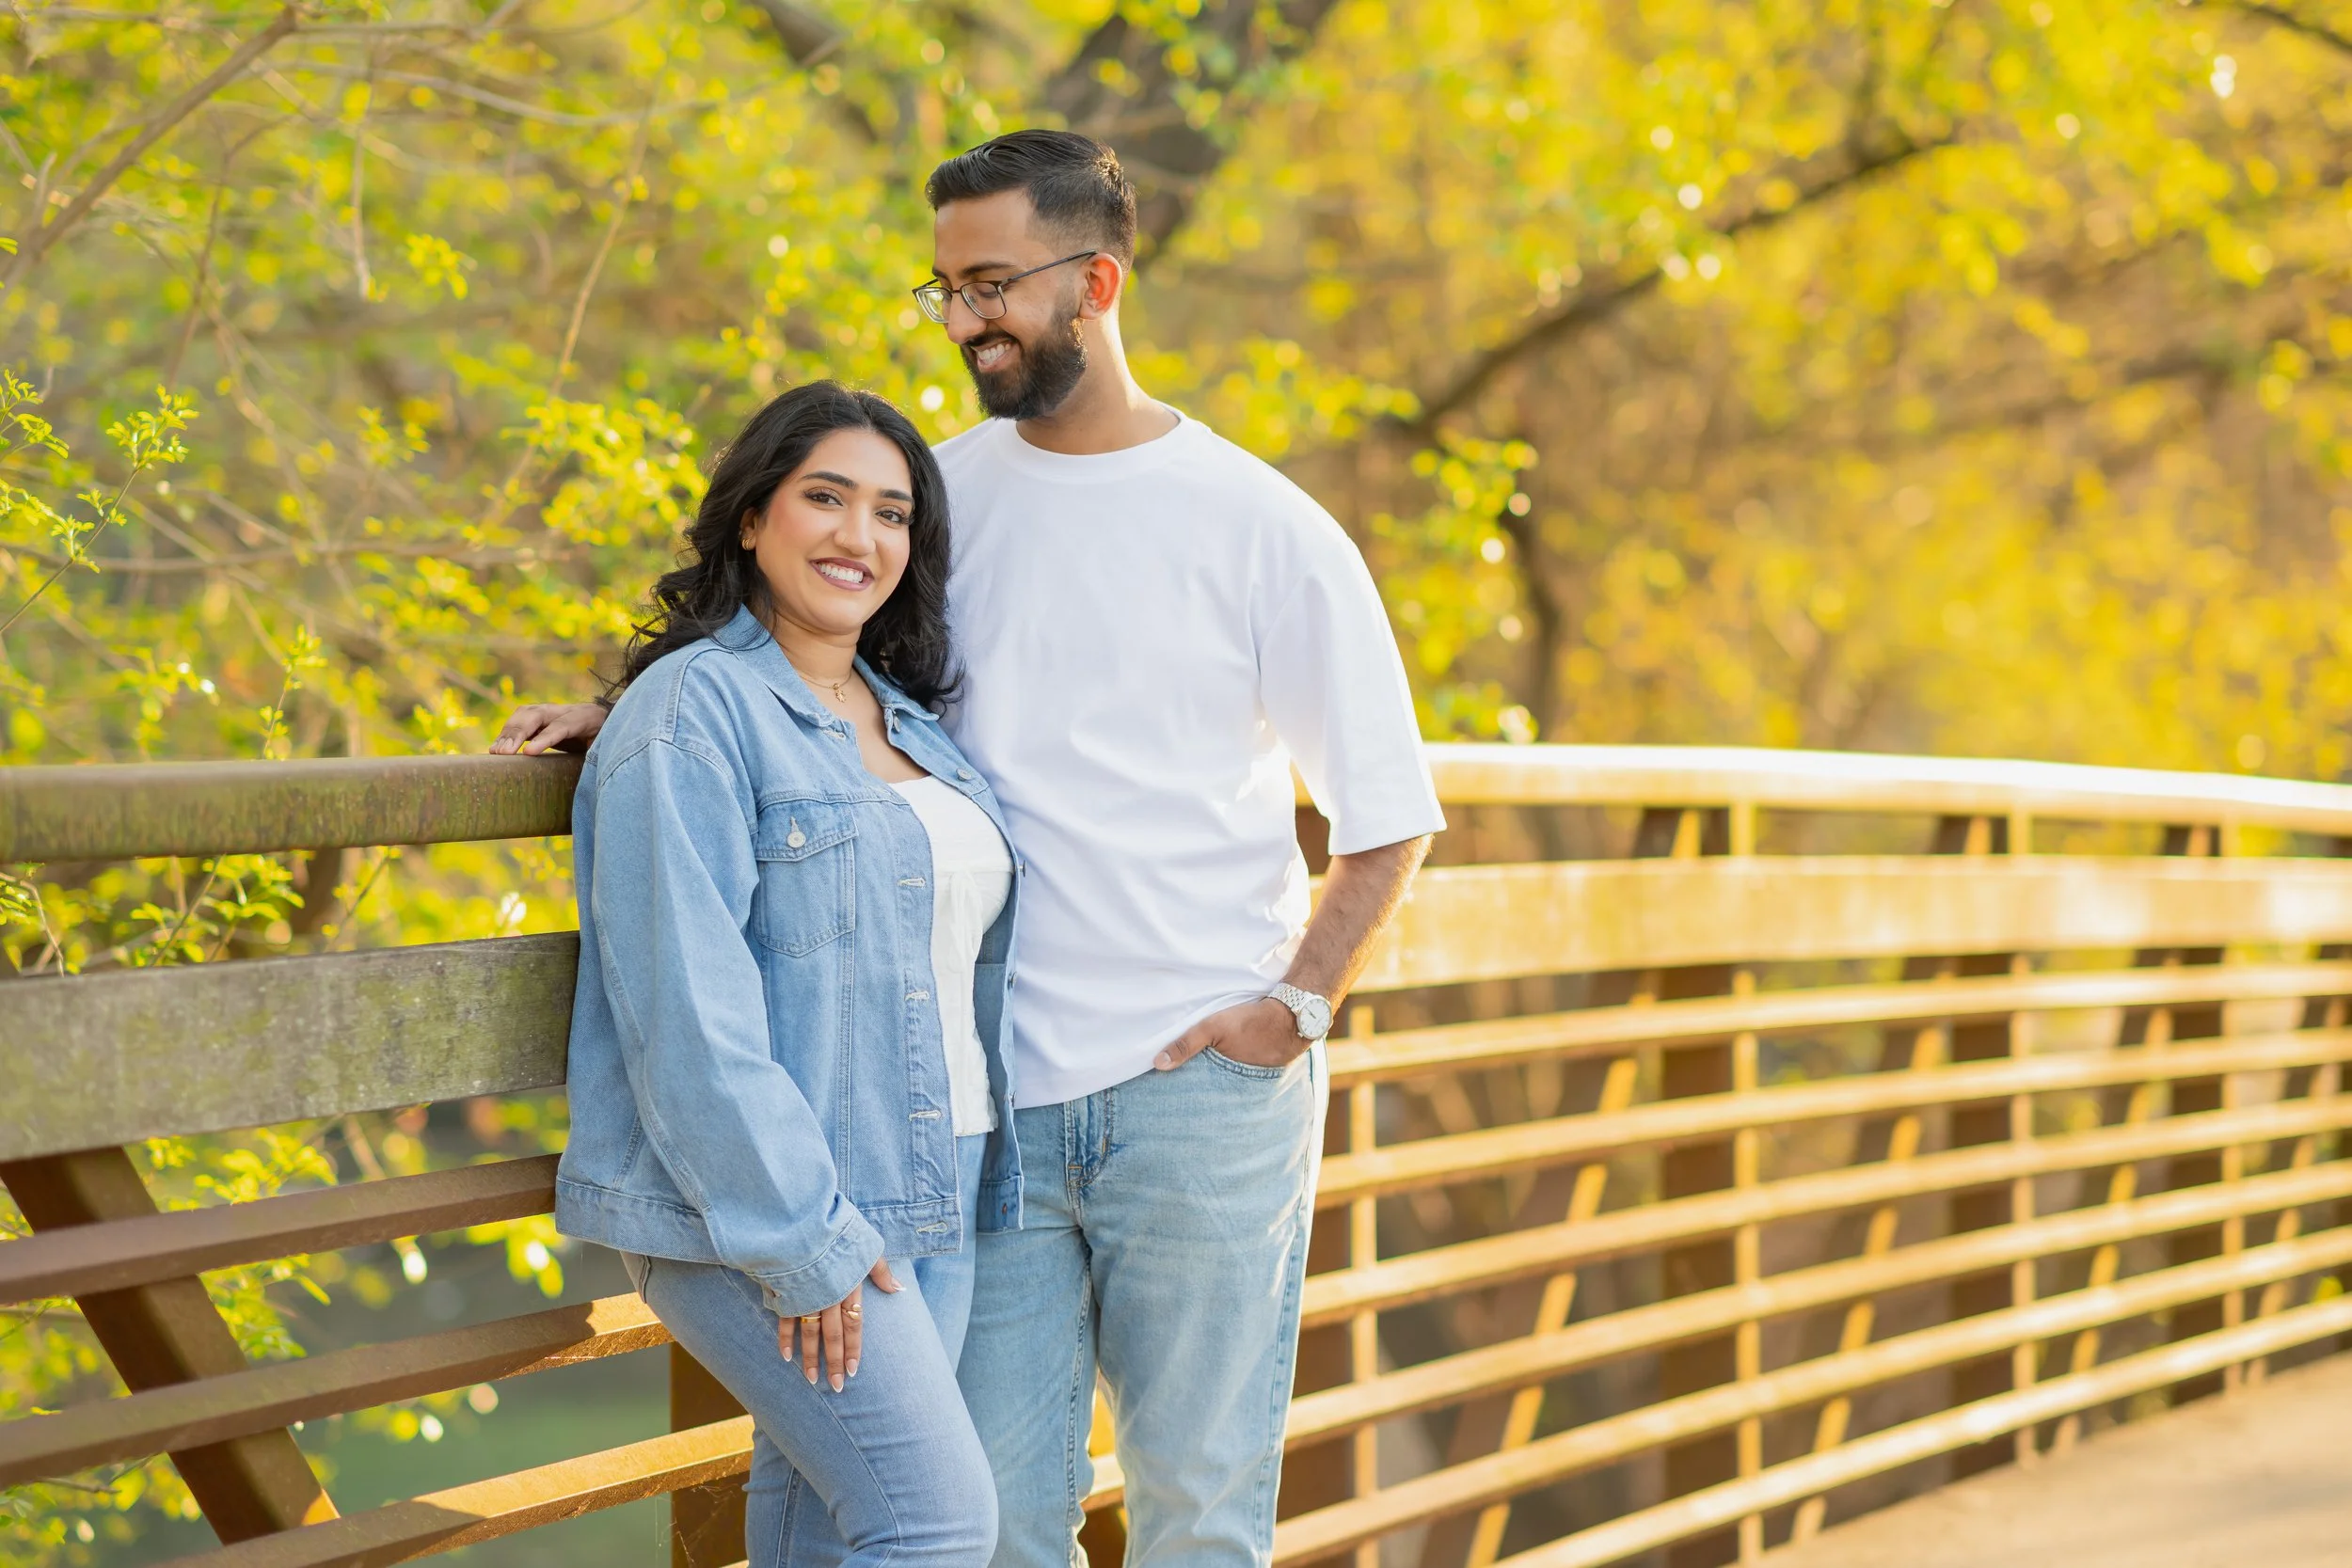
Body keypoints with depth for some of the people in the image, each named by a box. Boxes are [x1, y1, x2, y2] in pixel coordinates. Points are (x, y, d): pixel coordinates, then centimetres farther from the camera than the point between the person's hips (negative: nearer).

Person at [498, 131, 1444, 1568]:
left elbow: (1390, 815, 3)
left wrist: (1295, 1010, -7)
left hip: (1205, 1090, -3)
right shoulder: (941, 493, 7)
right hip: (998, 1093, 3)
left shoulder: (1262, 528, -2)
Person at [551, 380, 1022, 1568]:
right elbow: (689, 1007, -17)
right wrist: (798, 1240, -19)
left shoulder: (912, 724, 15)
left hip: (931, 1198, 7)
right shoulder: (693, 713, -10)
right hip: (759, 1209, -7)